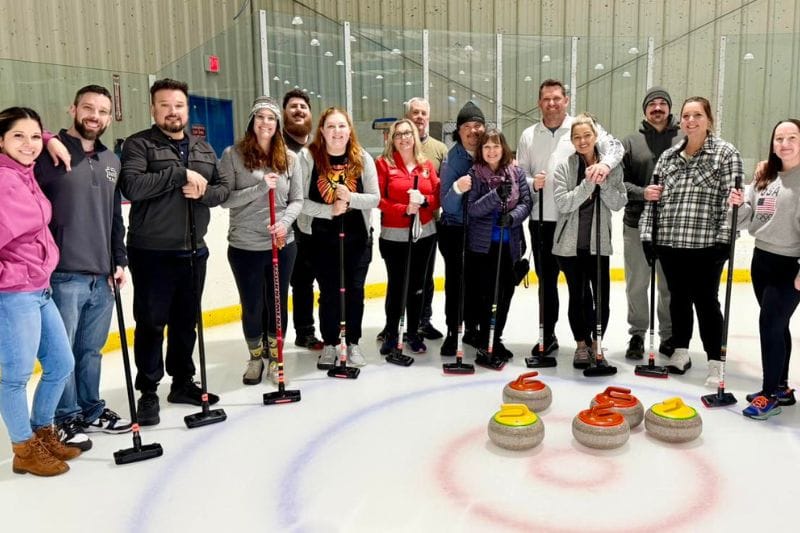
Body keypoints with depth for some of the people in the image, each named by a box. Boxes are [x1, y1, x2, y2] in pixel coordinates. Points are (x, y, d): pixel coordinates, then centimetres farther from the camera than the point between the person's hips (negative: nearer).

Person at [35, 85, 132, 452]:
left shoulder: (111, 161, 14)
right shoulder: (52, 153, -6)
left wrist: (119, 260, 13)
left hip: (102, 277, 6)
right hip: (63, 275, -5)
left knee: (92, 350, 15)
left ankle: (91, 411, 28)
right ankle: (66, 419, 17)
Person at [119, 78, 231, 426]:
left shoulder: (204, 149, 14)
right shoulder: (138, 145, -4)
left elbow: (224, 188, 10)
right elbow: (132, 187, -20)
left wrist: (204, 192, -11)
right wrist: (180, 174, -19)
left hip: (193, 251, 5)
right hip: (151, 252, -5)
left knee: (186, 321, 14)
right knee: (151, 324, 2)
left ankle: (183, 382, 28)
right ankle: (148, 392, 14)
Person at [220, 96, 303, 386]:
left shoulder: (289, 158, 2)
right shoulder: (233, 155, -6)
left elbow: (297, 199, 4)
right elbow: (223, 199, -10)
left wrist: (284, 222, -14)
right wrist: (260, 187, -20)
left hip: (282, 245, 2)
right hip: (245, 247, -2)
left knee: (277, 304, 13)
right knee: (252, 306, 11)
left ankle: (274, 357, 33)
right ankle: (255, 358, 34)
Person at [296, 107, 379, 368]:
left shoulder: (362, 158, -2)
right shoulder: (308, 156, -8)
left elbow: (374, 198, -2)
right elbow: (300, 200, -10)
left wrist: (350, 197, -20)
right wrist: (328, 210, -22)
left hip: (357, 238, 2)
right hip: (321, 238, -1)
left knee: (355, 291, 9)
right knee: (329, 293, 7)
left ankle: (353, 343, 26)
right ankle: (329, 344, 25)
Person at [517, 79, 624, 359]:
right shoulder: (529, 135, 8)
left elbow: (615, 146, -11)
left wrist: (605, 163, -32)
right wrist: (532, 183, -13)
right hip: (541, 221, 3)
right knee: (546, 280, 14)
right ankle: (548, 335, 28)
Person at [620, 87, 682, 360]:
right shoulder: (630, 142, 4)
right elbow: (619, 180, 0)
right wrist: (641, 192, -16)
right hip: (637, 225, 1)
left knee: (671, 286, 9)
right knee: (637, 285, 10)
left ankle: (670, 335, 24)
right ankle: (637, 334, 24)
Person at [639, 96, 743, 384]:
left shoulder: (725, 153, -1)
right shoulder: (668, 156, 11)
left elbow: (730, 201, -8)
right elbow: (653, 198, 12)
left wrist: (724, 239, -14)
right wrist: (648, 235, 5)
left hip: (706, 244, -4)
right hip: (670, 243, 4)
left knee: (706, 301, 2)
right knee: (678, 298, 15)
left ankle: (715, 363, 13)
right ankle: (681, 352, 31)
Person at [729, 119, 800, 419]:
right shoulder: (764, 177, 10)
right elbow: (751, 219, 14)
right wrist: (740, 205, -7)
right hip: (761, 259, 7)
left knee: (770, 325, -6)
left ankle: (770, 396, 6)